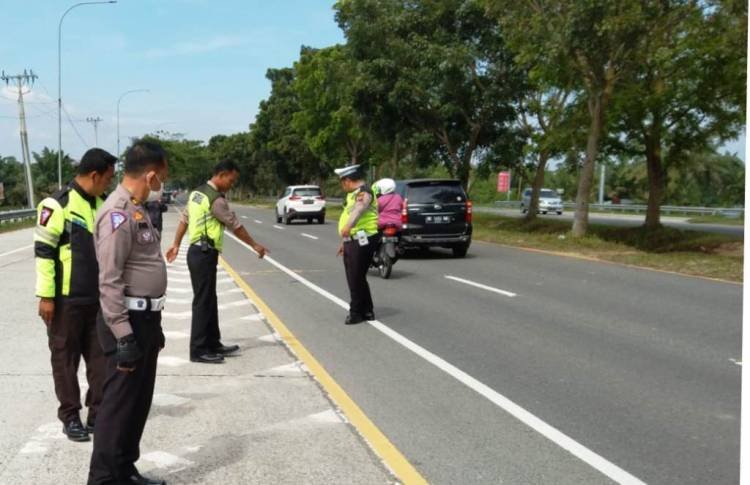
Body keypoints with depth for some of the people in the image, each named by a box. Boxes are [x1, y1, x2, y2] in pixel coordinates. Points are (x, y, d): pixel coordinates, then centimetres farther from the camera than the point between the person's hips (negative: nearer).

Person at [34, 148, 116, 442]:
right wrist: (46, 296, -14)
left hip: (97, 297, 7)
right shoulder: (58, 205, -13)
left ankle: (98, 413, 21)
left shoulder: (100, 205, 9)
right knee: (66, 358, 6)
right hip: (66, 299, -7)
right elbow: (43, 251, -13)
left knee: (100, 357, 10)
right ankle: (70, 417, 17)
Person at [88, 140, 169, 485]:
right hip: (127, 322, -10)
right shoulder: (118, 213, -18)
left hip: (144, 318, 10)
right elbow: (109, 282, -22)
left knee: (139, 401, 17)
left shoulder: (137, 209, 13)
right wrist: (123, 337, -23)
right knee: (120, 403, -2)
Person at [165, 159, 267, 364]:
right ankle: (198, 351, 0)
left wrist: (176, 244, 22)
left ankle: (213, 344, 23)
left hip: (197, 252, 10)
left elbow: (184, 219, 16)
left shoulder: (197, 192, 12)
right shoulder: (216, 200, -16)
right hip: (204, 254, -10)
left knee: (209, 301, 15)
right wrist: (255, 245, 1)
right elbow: (235, 225, -10)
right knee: (203, 302, -4)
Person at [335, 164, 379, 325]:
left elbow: (359, 209, -37)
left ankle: (356, 312, 5)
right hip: (353, 241, 10)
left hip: (362, 241, -10)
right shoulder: (353, 194, 19)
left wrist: (348, 226, -55)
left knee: (356, 279, -5)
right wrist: (344, 241, 31)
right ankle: (366, 311, 25)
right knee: (355, 278, 15)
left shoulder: (363, 193, -16)